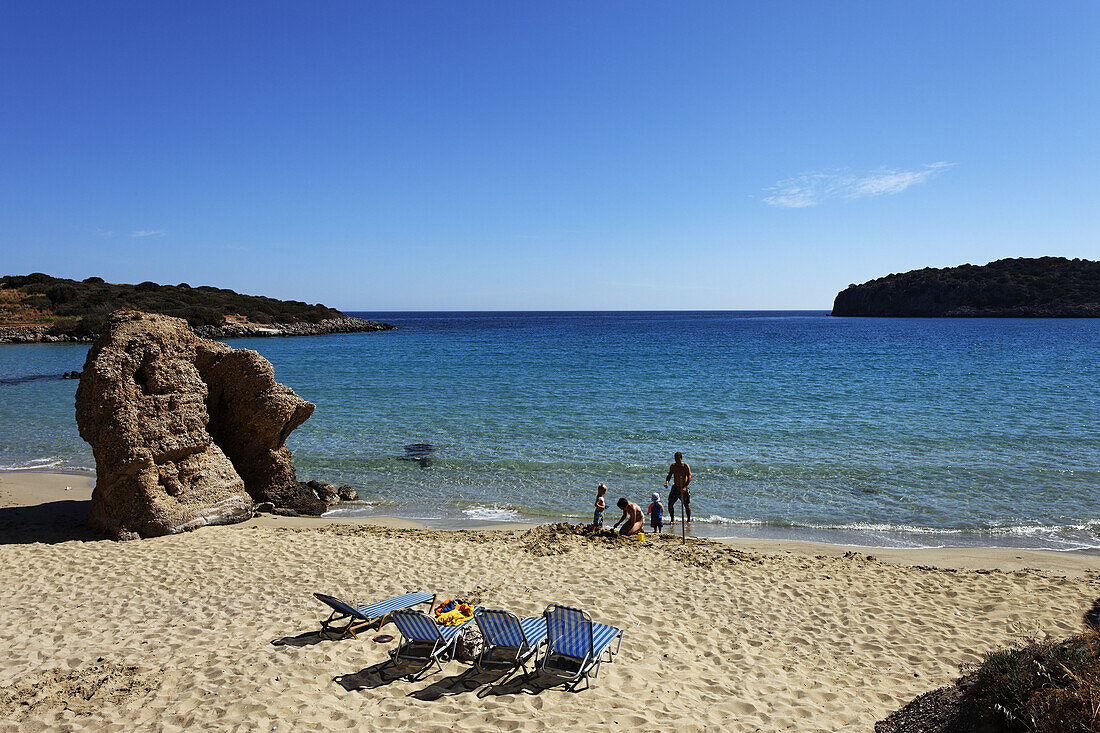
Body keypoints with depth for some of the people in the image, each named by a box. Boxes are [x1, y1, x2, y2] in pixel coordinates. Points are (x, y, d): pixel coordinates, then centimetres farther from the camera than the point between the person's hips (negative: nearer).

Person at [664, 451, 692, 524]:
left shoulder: (686, 466, -10)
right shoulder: (673, 466, 3)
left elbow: (689, 478, -14)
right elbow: (669, 475, 9)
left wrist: (685, 487, -25)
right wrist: (667, 481, -13)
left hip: (683, 488, -4)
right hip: (675, 487, 4)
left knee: (686, 505, 1)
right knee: (670, 504, -2)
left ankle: (689, 520, 16)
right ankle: (672, 519, 12)